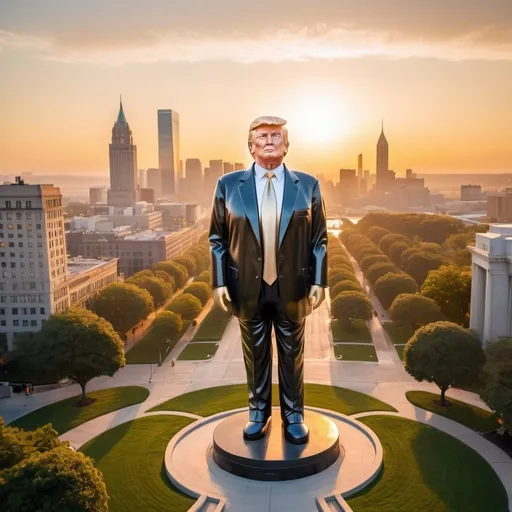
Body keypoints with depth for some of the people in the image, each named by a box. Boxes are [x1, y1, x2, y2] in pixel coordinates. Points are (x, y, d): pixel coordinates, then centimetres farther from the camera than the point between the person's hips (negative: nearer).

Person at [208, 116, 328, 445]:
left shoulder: (308, 185, 0)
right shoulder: (229, 185, -1)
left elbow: (319, 239, 1)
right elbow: (217, 238, 1)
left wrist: (319, 281, -5)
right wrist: (219, 282, -5)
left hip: (292, 287, 0)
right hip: (248, 288, 0)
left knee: (292, 356, 13)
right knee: (256, 355, 15)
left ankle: (294, 416, 31)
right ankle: (259, 413, 34)